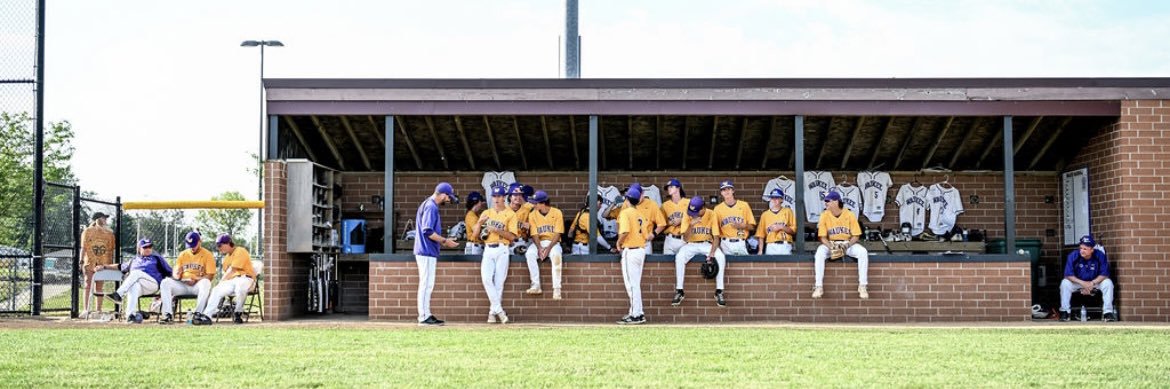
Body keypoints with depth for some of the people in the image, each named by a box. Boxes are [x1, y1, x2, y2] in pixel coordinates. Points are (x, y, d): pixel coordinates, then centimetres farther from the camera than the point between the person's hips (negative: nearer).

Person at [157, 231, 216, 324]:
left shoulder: (207, 255, 1)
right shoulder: (183, 254, 15)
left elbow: (210, 276, -6)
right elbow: (175, 272, 12)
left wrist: (196, 280, -22)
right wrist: (176, 275, -14)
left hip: (198, 285, -4)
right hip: (182, 285, 4)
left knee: (206, 282, -38)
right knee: (165, 282, -22)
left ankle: (198, 314, -36)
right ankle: (168, 315, -28)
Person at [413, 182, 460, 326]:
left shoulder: (428, 204, 17)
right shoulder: (431, 207, -15)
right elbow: (427, 231, -22)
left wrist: (442, 241, 16)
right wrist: (444, 241, -15)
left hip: (427, 251, 10)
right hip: (427, 251, -10)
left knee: (427, 284, 13)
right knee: (426, 284, -7)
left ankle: (426, 315, 18)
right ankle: (424, 317, -5)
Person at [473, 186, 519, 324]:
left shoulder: (510, 214, 4)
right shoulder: (486, 213, 14)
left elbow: (512, 236, -5)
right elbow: (475, 233, 9)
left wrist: (497, 230, -17)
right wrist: (480, 222, -10)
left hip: (502, 250, -3)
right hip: (488, 250, 3)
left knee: (499, 281, -6)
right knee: (486, 278, -15)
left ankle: (493, 312, 3)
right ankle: (498, 310, -12)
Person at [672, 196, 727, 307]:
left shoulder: (711, 215, -10)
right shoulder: (687, 216, -8)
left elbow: (716, 237, -14)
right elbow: (686, 237, -13)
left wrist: (712, 253, -30)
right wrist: (691, 225, -31)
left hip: (707, 244, -1)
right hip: (691, 245, 1)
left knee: (720, 256, -30)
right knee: (679, 257, -30)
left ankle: (719, 292, -24)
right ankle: (679, 292, -24)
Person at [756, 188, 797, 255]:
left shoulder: (787, 211, 10)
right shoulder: (765, 215, 13)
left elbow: (793, 230, 6)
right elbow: (761, 235, 11)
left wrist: (781, 227, -9)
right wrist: (760, 251, 2)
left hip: (785, 246, -1)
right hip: (770, 247, 1)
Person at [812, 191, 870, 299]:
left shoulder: (849, 215, -8)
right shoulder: (824, 216, -5)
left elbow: (856, 236, -4)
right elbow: (823, 237, -5)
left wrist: (847, 245, -23)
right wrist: (831, 247, -24)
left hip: (848, 243, 0)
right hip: (830, 244, 0)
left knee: (863, 252, -29)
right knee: (820, 253, -32)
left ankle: (862, 286, -22)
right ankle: (819, 287, -30)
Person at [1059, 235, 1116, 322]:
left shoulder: (1100, 256, -19)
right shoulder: (1073, 256, -20)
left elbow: (1104, 274, -17)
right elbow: (1068, 275, -20)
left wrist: (1092, 283, -29)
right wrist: (1083, 283, -30)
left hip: (1096, 282, 0)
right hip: (1078, 282, 0)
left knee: (1108, 283, -26)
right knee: (1065, 283, -27)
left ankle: (1108, 313, -20)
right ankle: (1065, 312, -16)